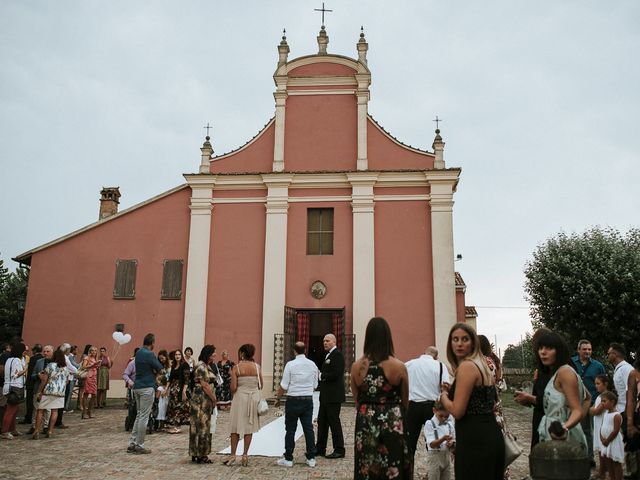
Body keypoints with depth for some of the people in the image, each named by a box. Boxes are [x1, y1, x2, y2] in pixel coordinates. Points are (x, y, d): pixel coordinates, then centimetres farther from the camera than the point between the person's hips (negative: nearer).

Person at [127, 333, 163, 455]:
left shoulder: (139, 353, 12)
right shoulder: (149, 354, -15)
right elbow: (160, 369, -9)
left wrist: (152, 369, 2)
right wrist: (154, 369, 10)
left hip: (137, 387, 9)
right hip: (147, 388, -9)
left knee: (139, 415, 14)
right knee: (144, 417, -3)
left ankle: (132, 443, 14)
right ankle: (139, 446, 1)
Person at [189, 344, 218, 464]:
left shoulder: (207, 366, 16)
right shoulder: (201, 366, -15)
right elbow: (205, 386, -17)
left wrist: (213, 398, 9)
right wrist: (214, 399, -9)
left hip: (207, 400, 10)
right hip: (201, 399, -10)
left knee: (204, 426, 12)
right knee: (202, 426, -3)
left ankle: (196, 454, 19)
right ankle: (200, 455, 4)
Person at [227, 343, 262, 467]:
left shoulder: (236, 368, -9)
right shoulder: (257, 367, -1)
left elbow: (233, 388, -12)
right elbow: (260, 385, 3)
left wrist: (233, 392, 9)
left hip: (240, 397, -2)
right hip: (254, 397, 2)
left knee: (236, 426, 8)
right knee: (249, 427, 10)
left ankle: (233, 455, 9)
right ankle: (245, 455, 12)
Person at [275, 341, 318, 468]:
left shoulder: (290, 364, -11)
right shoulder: (312, 365, 3)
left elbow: (283, 386, -9)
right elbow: (315, 385, 10)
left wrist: (278, 398, 4)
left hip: (293, 400, -4)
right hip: (308, 400, 4)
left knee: (290, 429, 4)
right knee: (308, 428, 8)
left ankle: (288, 459, 10)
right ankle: (311, 458, 12)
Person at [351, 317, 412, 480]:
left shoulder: (356, 366, -6)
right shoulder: (399, 366, -11)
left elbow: (357, 400, 6)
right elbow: (405, 401, 3)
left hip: (365, 426, 2)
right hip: (393, 426, -2)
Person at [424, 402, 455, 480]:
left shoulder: (450, 424, 5)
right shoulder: (429, 424, -10)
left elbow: (454, 441, 9)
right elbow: (431, 444, -18)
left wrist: (451, 443, -15)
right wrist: (443, 439, -35)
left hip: (447, 456, 5)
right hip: (435, 456, -5)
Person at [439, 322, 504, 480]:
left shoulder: (466, 366, -15)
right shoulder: (481, 364, 14)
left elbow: (457, 411, -18)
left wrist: (443, 396, -1)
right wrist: (452, 390, 17)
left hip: (474, 440, -10)